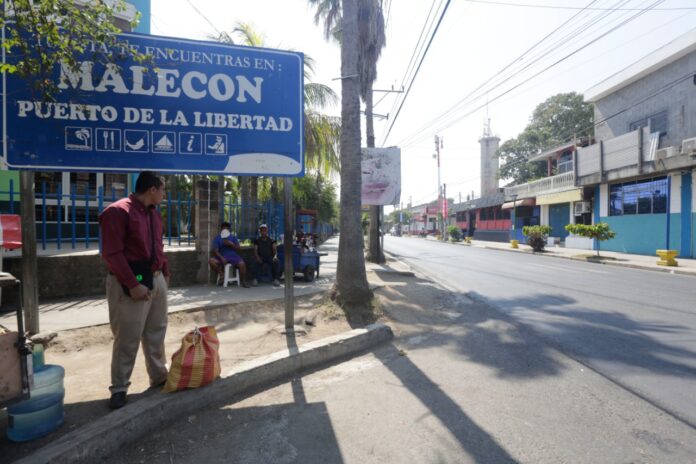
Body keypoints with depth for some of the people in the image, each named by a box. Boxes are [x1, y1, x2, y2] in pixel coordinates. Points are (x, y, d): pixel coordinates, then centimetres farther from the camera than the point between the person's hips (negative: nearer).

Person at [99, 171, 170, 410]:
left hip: (157, 279, 8)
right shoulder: (117, 211, -14)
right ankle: (119, 388, 19)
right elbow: (111, 254, -18)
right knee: (128, 338, 2)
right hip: (131, 283, -8)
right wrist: (133, 284, -21)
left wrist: (165, 272, 13)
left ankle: (159, 376, 31)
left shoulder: (154, 213, 12)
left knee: (156, 333, 16)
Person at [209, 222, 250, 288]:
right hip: (222, 257, 0)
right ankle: (222, 275, -7)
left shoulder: (233, 237, 13)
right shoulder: (217, 239, 7)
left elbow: (239, 249, 5)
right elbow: (215, 251, -5)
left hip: (233, 256, 0)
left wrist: (231, 244, -13)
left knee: (242, 263, -29)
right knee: (212, 261, -29)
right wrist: (222, 258, -23)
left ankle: (243, 281, -15)